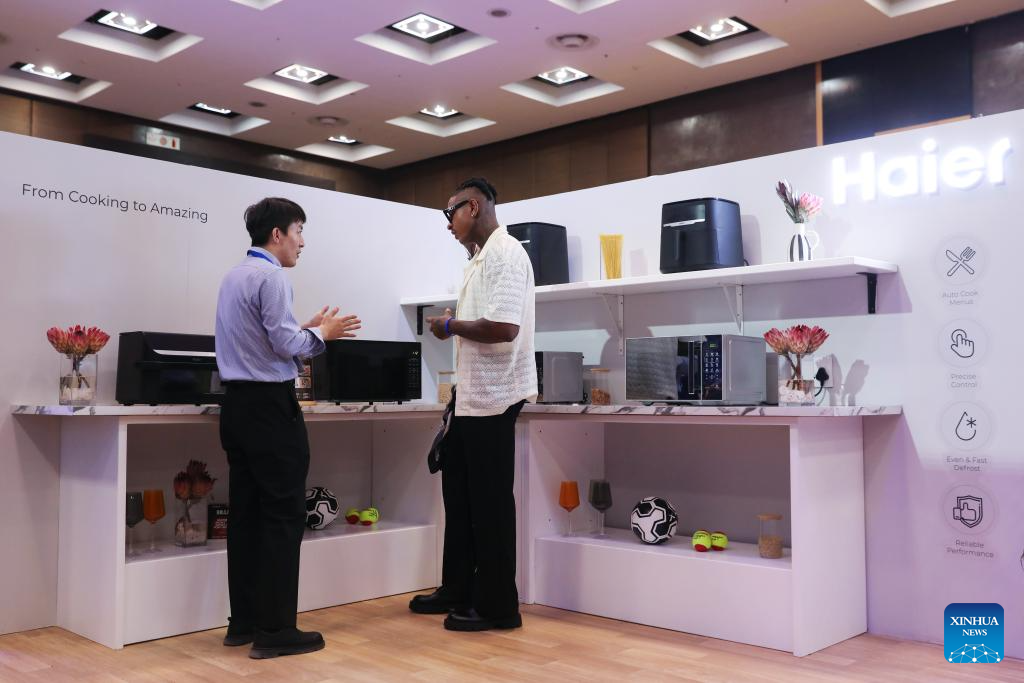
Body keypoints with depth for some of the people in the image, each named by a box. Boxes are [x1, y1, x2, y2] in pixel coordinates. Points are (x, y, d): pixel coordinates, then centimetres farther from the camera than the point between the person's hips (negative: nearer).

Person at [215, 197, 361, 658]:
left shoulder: (234, 276, 16)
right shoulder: (271, 276, -13)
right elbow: (286, 344, -17)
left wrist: (307, 330, 18)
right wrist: (320, 333, 0)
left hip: (237, 404, 9)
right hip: (270, 405, -9)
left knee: (246, 514, 11)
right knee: (283, 515, -4)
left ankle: (243, 623, 17)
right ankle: (274, 630, -1)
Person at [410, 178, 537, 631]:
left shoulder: (505, 254, -15)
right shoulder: (480, 257, 16)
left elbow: (504, 328, -26)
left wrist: (452, 326, -13)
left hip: (492, 398, -10)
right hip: (471, 394, 10)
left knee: (490, 501, -1)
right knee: (458, 492, 17)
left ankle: (497, 606, 12)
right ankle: (458, 590, 30)